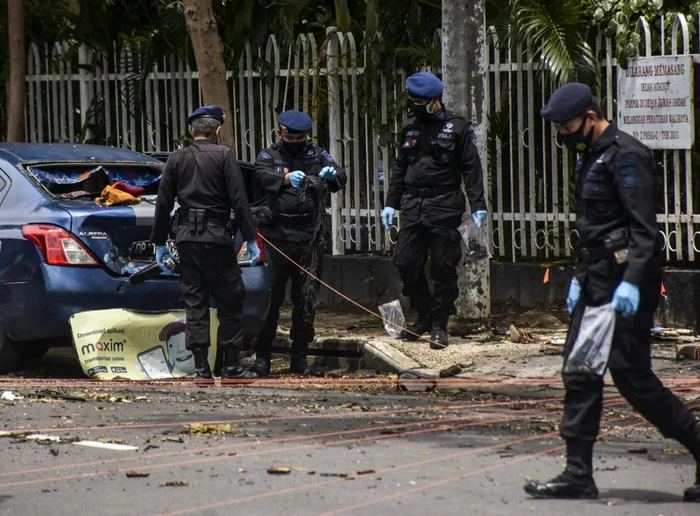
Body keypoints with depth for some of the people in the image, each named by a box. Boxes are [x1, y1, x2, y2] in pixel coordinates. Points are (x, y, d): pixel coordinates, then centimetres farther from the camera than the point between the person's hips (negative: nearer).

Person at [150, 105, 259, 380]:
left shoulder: (176, 159, 9)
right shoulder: (224, 156, -3)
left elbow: (163, 204, 9)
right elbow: (239, 200, -7)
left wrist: (159, 243, 15)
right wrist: (250, 239, -4)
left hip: (186, 236, 4)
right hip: (216, 236, -4)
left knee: (194, 302, 7)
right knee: (229, 301, 3)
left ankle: (201, 367, 4)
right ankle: (231, 366, 1)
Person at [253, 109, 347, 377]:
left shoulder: (318, 156, 12)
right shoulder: (269, 156, 5)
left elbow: (341, 179, -3)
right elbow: (264, 175, -17)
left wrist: (332, 175, -28)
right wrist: (286, 178, -39)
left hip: (309, 239, 2)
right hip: (276, 237, -2)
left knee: (306, 299, 4)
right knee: (270, 297, -4)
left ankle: (299, 358, 11)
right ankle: (262, 357, 0)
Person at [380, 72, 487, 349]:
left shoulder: (458, 128, -2)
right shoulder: (410, 128, 13)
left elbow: (472, 168, -3)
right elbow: (400, 167, 19)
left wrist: (477, 205, -10)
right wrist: (391, 203, 14)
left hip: (445, 207, -5)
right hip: (413, 206, 5)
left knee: (443, 267, -2)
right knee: (406, 263, 1)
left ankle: (439, 324, 8)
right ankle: (424, 315, 19)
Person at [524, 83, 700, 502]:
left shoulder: (626, 156, -13)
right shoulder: (592, 156, 18)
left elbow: (645, 228, -20)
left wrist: (631, 282, -27)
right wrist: (580, 278, 22)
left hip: (627, 286, -10)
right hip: (598, 282, 10)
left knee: (631, 376, -9)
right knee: (580, 373, 6)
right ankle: (579, 475, 7)